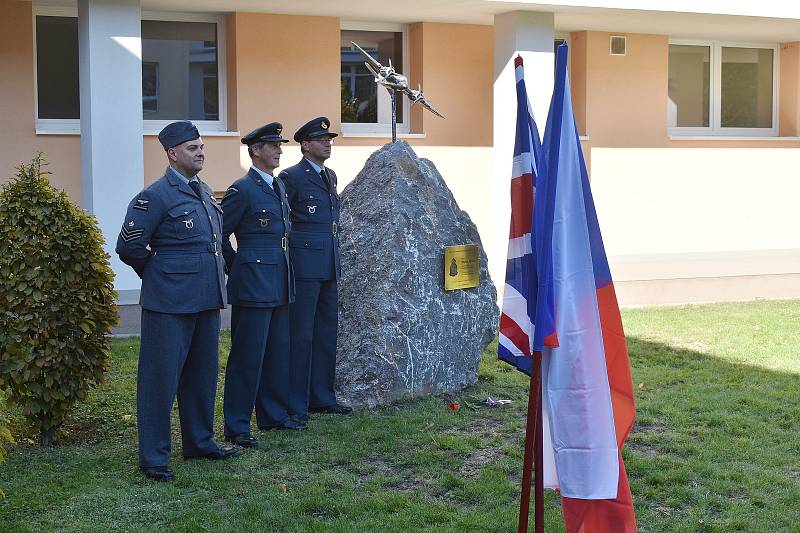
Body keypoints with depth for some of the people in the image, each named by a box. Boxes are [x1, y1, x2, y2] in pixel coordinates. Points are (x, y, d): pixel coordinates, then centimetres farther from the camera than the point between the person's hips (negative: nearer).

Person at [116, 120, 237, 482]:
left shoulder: (205, 193, 12)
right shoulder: (155, 196, -12)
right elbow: (128, 246, -10)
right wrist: (157, 273, 2)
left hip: (206, 299, 8)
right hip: (170, 302, -8)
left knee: (202, 374, 17)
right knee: (161, 378, -1)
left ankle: (200, 442, 30)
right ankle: (153, 458, 7)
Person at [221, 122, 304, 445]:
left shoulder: (278, 186, 15)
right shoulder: (242, 189, -11)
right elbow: (219, 234, -9)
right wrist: (235, 268, -4)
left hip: (279, 285, 9)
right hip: (253, 284, -8)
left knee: (277, 352, 15)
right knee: (247, 355, -4)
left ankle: (273, 414, 26)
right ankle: (236, 426, 4)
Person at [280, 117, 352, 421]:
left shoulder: (330, 176, 16)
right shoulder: (291, 177, -8)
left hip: (329, 265, 8)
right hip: (304, 266, -8)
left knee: (326, 333, 12)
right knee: (300, 335, -4)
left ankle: (322, 398, 22)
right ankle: (295, 404, 3)